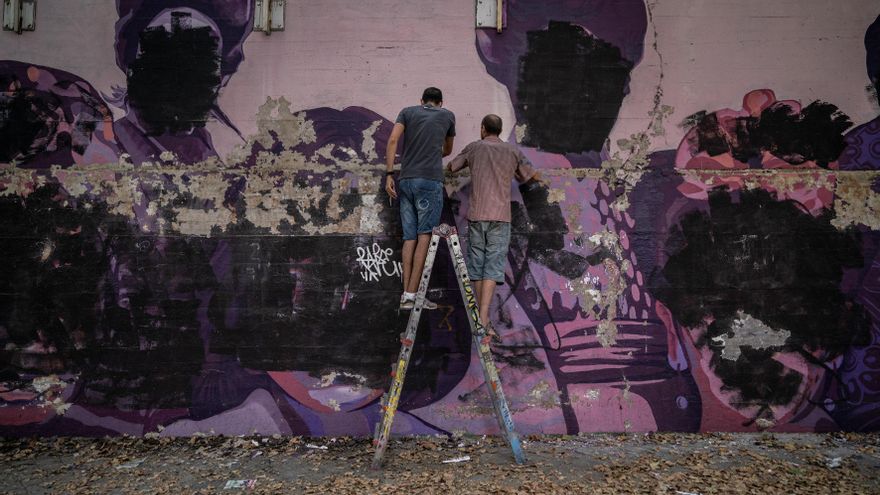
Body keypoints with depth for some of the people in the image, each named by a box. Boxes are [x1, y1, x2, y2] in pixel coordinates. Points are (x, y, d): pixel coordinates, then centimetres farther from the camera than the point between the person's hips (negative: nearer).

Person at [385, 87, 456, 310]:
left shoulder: (407, 112, 16)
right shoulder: (447, 115, 16)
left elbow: (392, 140, 0)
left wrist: (389, 174, -2)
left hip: (406, 180, 3)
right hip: (430, 180, -3)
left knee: (409, 237, 5)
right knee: (424, 236, -5)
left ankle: (406, 295, 2)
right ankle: (411, 294, -11)